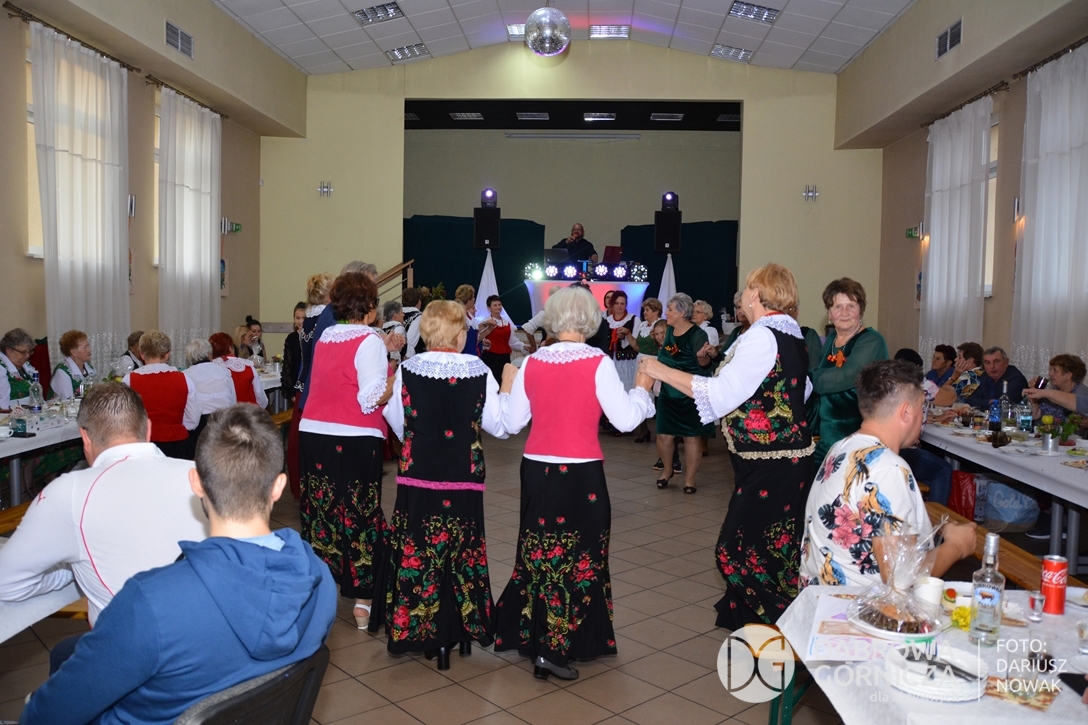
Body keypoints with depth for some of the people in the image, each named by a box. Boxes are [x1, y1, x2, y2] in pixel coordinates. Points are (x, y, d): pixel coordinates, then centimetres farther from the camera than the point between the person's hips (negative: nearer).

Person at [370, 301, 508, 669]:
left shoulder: (407, 370, -6)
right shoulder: (479, 371, -8)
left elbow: (398, 424, 2)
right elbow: (499, 425, -3)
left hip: (417, 476, 0)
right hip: (463, 478, 0)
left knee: (417, 552, 11)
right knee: (461, 553, 12)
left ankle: (413, 627, 21)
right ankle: (460, 627, 21)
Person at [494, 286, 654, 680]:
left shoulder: (531, 363, -1)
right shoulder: (598, 363, -11)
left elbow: (511, 422, 6)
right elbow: (626, 419, -10)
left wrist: (506, 385, 22)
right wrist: (642, 387, 7)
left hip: (537, 470, 4)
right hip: (580, 474, -4)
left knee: (539, 551, 19)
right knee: (577, 556, 7)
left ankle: (527, 633, 30)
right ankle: (555, 648, 8)